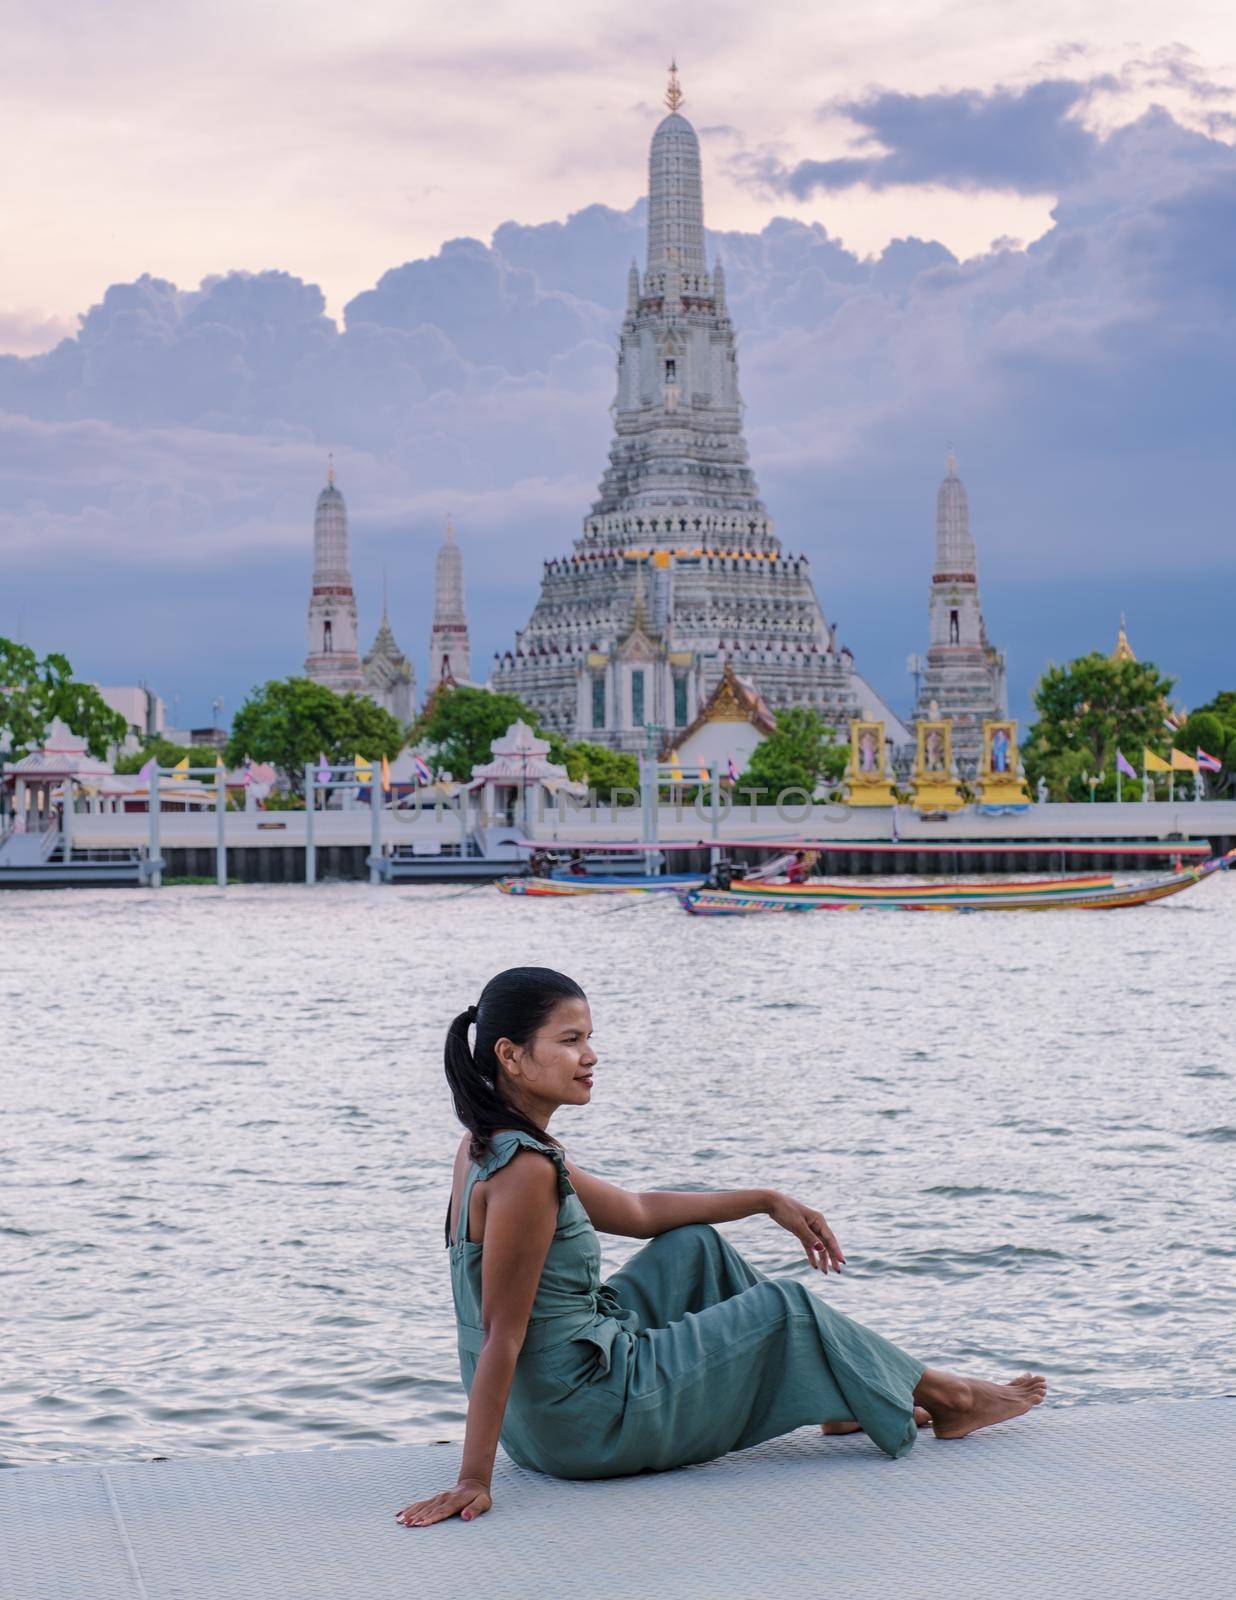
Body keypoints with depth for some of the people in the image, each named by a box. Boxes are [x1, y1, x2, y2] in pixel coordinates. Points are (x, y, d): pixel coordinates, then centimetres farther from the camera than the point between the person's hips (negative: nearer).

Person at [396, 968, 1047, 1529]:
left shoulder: (491, 1146, 5)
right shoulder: (525, 1171, -26)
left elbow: (636, 1212, 15)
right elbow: (501, 1335, -25)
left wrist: (767, 1201, 17)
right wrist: (474, 1480, -23)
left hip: (543, 1411, 9)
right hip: (587, 1425, -9)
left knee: (694, 1248, 21)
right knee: (784, 1308, 6)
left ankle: (837, 1397, 33)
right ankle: (943, 1398, 29)